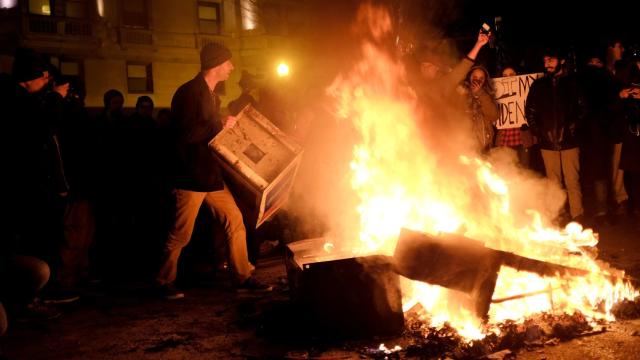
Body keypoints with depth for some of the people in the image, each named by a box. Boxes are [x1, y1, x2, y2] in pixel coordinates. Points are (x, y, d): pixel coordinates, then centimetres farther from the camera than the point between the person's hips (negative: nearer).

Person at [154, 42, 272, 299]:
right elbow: (184, 134, -22)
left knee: (235, 223, 6)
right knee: (180, 235, 0)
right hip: (192, 176, -9)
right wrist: (220, 125, -17)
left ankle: (243, 277, 15)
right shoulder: (188, 93, -13)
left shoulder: (211, 95, 17)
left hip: (212, 174, 9)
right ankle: (163, 283, 16)